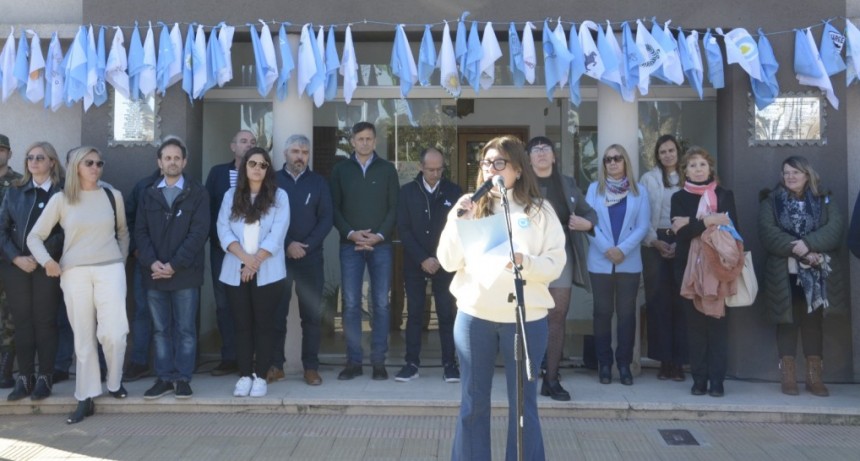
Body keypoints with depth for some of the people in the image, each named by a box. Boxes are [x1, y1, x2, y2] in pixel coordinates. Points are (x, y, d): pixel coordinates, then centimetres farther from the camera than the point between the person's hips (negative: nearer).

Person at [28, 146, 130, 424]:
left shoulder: (113, 196, 5)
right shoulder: (61, 199, 2)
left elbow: (123, 232, 20)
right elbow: (34, 236, 6)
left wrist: (122, 261, 15)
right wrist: (46, 260, -9)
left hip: (110, 270, 0)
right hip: (74, 273, 0)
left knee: (113, 333, -10)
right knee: (84, 336, 4)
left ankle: (114, 382, 16)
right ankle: (86, 399, 12)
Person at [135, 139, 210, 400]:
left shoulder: (197, 193, 2)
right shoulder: (148, 194, 12)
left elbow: (198, 233, -7)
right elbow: (140, 231, 6)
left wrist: (174, 265, -13)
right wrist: (151, 262, -10)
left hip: (185, 273, -3)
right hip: (154, 274, 3)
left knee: (185, 329, 2)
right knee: (160, 330, 8)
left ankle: (183, 379, 10)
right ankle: (164, 378, 15)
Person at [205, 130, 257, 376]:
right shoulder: (218, 172, 9)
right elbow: (207, 207, 6)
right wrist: (216, 238, -5)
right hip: (222, 247, 3)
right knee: (224, 302, 6)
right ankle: (230, 357, 15)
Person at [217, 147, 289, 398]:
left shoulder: (279, 196, 2)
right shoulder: (231, 195, 9)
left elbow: (277, 234, -6)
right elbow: (223, 230, -1)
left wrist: (256, 261, -13)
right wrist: (245, 257, -15)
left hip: (268, 272, -2)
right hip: (236, 271, 2)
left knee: (264, 324, 2)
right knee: (242, 324, 6)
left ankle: (260, 376, 8)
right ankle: (244, 375, 13)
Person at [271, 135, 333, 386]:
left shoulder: (318, 183, 8)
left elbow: (326, 219, 2)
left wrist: (306, 246, -10)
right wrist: (287, 245, -11)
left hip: (310, 257, 1)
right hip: (278, 256, 0)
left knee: (312, 314, 1)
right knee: (276, 313, 3)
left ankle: (311, 367, 7)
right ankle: (275, 365, 12)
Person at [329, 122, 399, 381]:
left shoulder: (387, 169, 7)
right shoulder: (340, 170, 8)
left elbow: (394, 207, 3)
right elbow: (334, 208, 4)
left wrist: (379, 235, -10)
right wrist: (351, 233, -10)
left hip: (381, 245, 0)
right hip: (350, 245, 0)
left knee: (381, 303, 1)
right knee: (351, 304, 0)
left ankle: (378, 361, 8)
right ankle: (353, 361, 8)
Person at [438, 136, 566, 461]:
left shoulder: (540, 211, 2)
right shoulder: (472, 208, 8)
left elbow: (555, 264, -4)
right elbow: (448, 262, 2)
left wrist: (524, 262, -22)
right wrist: (456, 219, -11)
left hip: (525, 318, -2)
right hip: (474, 316, 2)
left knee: (523, 403, 7)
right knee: (473, 402, 10)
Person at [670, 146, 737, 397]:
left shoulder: (725, 195, 9)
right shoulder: (679, 198, 7)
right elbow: (681, 231, -9)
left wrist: (693, 224, -12)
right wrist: (708, 221, -17)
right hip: (689, 266, 0)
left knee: (718, 322, -1)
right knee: (695, 322, 2)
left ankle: (717, 379, 3)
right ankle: (699, 378, 8)